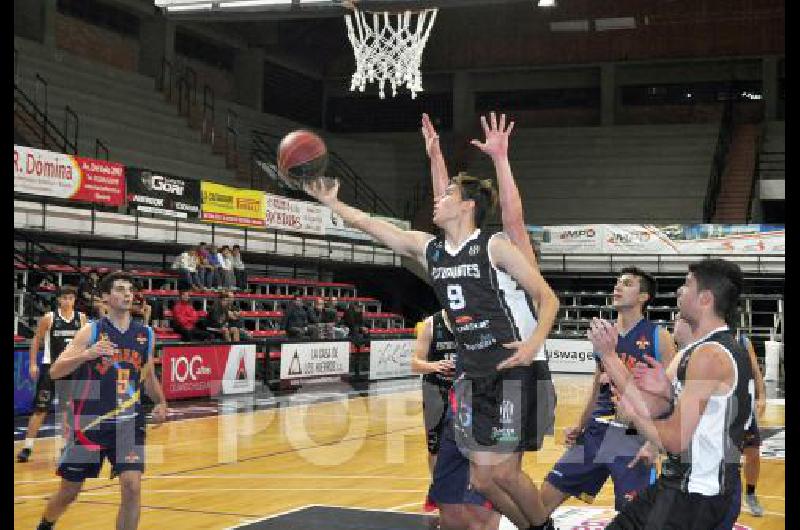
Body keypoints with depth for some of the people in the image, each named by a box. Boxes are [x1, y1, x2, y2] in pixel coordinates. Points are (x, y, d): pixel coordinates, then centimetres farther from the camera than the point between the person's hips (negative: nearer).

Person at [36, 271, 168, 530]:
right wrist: (86, 355, -29)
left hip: (129, 421, 2)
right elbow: (55, 371, -12)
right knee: (69, 492, 12)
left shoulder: (145, 334, 5)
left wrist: (161, 403, 4)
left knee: (132, 487, -15)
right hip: (90, 421, -2)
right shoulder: (91, 331, -6)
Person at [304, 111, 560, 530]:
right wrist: (332, 203, 12)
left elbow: (548, 297, -10)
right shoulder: (427, 248, 9)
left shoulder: (495, 246, -9)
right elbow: (372, 225, 15)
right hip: (476, 375, 6)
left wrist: (535, 341, -25)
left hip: (517, 371, -6)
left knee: (503, 471, -8)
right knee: (482, 478, 4)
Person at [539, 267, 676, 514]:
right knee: (547, 497, 3)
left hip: (634, 435, -6)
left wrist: (654, 443, -17)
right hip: (597, 430, 6)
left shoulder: (658, 337, -5)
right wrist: (580, 427, 14)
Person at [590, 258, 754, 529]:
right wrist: (608, 355, -4)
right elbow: (652, 408, 3)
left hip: (697, 495, -9)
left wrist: (633, 413, -7)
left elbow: (675, 441, -21)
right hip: (681, 481, 9)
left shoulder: (710, 355, -21)